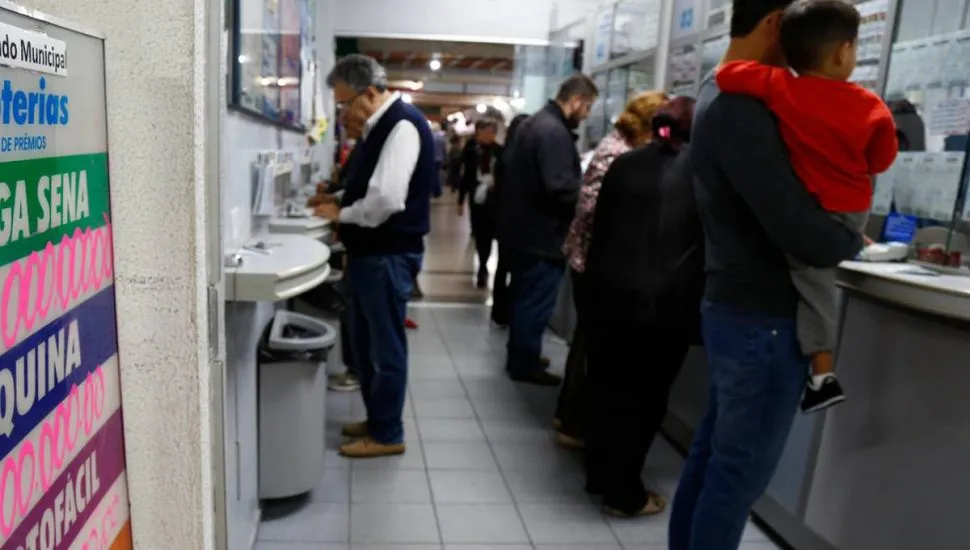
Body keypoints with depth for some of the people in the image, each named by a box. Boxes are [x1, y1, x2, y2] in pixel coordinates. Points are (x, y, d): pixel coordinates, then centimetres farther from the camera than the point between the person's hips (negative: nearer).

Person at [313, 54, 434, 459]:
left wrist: (341, 214, -10)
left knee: (386, 347, 3)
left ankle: (388, 435, 18)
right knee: (365, 343, 18)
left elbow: (387, 199, -25)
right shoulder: (381, 125, 12)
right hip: (370, 251, 10)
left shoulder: (403, 125, -18)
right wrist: (345, 217, 9)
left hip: (388, 255, -10)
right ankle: (376, 420, 33)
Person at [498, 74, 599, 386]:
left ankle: (519, 356, 31)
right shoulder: (555, 131, -21)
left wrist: (583, 188, 15)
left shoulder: (536, 122, 13)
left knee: (525, 297, 19)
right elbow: (561, 188, -28)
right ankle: (525, 364, 12)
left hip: (524, 227, 11)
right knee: (537, 302, 1)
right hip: (541, 232, -11)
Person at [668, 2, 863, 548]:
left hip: (734, 308, 10)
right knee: (741, 471, 5)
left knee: (713, 452, 19)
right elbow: (803, 235, -26)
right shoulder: (740, 110, -22)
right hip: (762, 319, -10)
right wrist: (854, 240, -6)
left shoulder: (723, 94, 11)